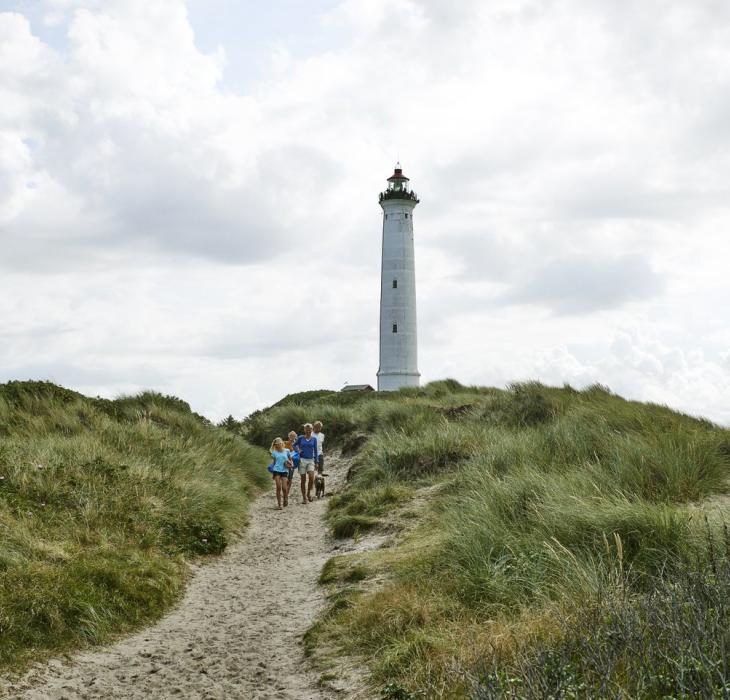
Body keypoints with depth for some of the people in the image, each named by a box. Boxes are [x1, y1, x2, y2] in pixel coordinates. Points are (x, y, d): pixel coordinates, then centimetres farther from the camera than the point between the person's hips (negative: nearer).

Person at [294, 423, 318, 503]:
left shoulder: (314, 439, 5)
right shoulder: (300, 438, 2)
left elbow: (315, 450, 9)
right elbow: (295, 445, 18)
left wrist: (316, 461, 7)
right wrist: (298, 450, -1)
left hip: (310, 460, 1)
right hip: (302, 460, -1)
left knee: (311, 478, -17)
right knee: (303, 479, 1)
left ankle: (309, 494, 6)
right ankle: (304, 497, 10)